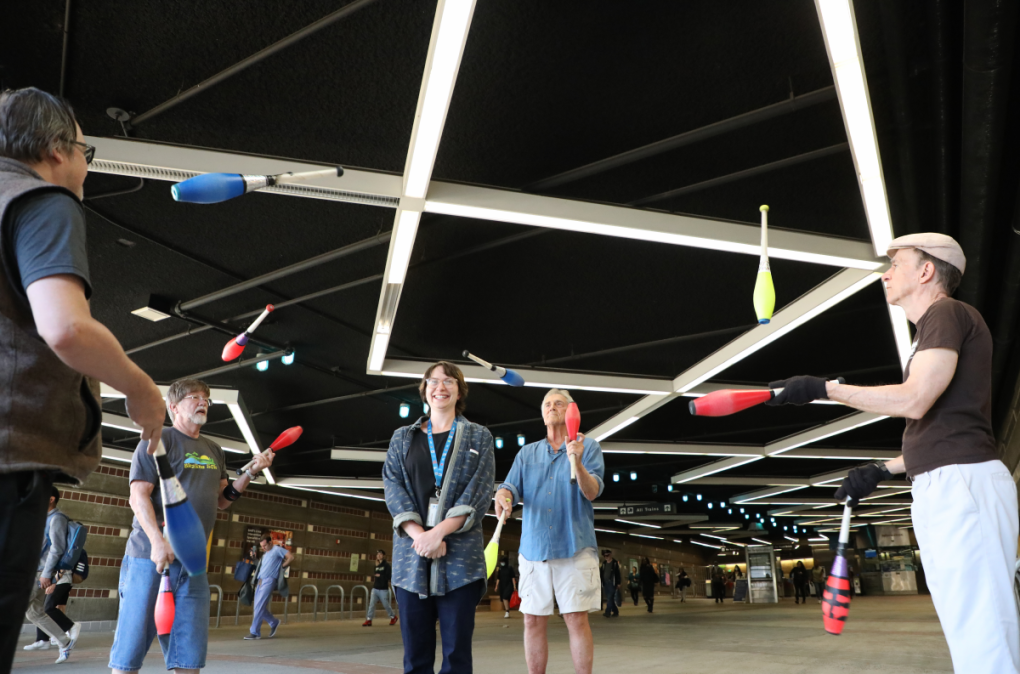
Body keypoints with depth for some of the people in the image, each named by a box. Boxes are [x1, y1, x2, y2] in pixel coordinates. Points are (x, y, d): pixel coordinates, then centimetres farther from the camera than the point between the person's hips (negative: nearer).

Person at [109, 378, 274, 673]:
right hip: (151, 558, -6)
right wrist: (158, 542, -22)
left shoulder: (214, 451, 17)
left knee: (190, 650, 6)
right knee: (132, 644, -2)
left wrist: (251, 472, 5)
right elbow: (138, 495, -11)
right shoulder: (158, 440, -3)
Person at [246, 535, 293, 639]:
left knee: (259, 607, -11)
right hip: (260, 581, 9)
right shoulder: (265, 554, 23)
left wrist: (282, 566, -3)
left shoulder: (277, 549, -1)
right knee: (258, 608, 8)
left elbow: (291, 557, -8)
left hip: (269, 581, -9)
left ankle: (254, 632, -5)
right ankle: (274, 622, 26)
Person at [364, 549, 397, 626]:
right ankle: (368, 620, -5)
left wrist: (380, 576, -15)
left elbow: (389, 576, -15)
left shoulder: (387, 565, -6)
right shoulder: (376, 566, 12)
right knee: (371, 604, -7)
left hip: (383, 589, -5)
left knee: (385, 605, 3)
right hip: (375, 589, 5)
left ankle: (393, 617, 23)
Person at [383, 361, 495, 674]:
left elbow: (479, 491, -2)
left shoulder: (479, 437, 10)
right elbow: (393, 487, 3)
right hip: (411, 552, 2)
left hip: (460, 554, -1)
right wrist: (420, 535, -12)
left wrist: (438, 532, -14)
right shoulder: (402, 438, 15)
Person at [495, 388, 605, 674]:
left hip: (575, 547, -3)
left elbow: (592, 492, -9)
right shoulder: (526, 453, 14)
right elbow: (512, 487, 4)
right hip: (533, 548, 3)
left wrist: (577, 461, -28)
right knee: (533, 621, 6)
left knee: (577, 619, -3)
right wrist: (503, 496, -21)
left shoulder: (588, 446, 3)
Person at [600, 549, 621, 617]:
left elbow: (618, 574, -2)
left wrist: (618, 583, -7)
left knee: (610, 598, -13)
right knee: (609, 598, 8)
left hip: (612, 583, -5)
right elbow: (601, 573, 11)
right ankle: (615, 611, 19)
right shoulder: (603, 564, 14)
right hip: (605, 583, 5)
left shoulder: (615, 563, 1)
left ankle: (608, 612, -17)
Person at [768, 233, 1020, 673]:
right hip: (940, 490, 11)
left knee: (983, 638, -11)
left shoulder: (947, 313, -4)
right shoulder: (933, 329, 25)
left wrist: (822, 388, -14)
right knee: (967, 633, 12)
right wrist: (883, 470, 19)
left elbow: (914, 401, -19)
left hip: (963, 484, -11)